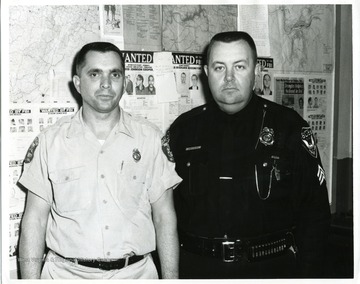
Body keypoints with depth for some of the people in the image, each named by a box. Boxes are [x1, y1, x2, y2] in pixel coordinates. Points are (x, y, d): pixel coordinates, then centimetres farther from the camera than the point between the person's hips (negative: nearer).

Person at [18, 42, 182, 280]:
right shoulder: (50, 141, -3)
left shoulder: (150, 138, -2)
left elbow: (164, 217, -1)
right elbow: (35, 220, -1)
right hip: (67, 273, 0)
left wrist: (170, 278, -4)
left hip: (136, 271, 1)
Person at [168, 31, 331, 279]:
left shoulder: (289, 126, -5)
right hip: (197, 267, 2)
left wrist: (307, 274, -9)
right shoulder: (183, 129, 1)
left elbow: (314, 211, -4)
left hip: (271, 267, -1)